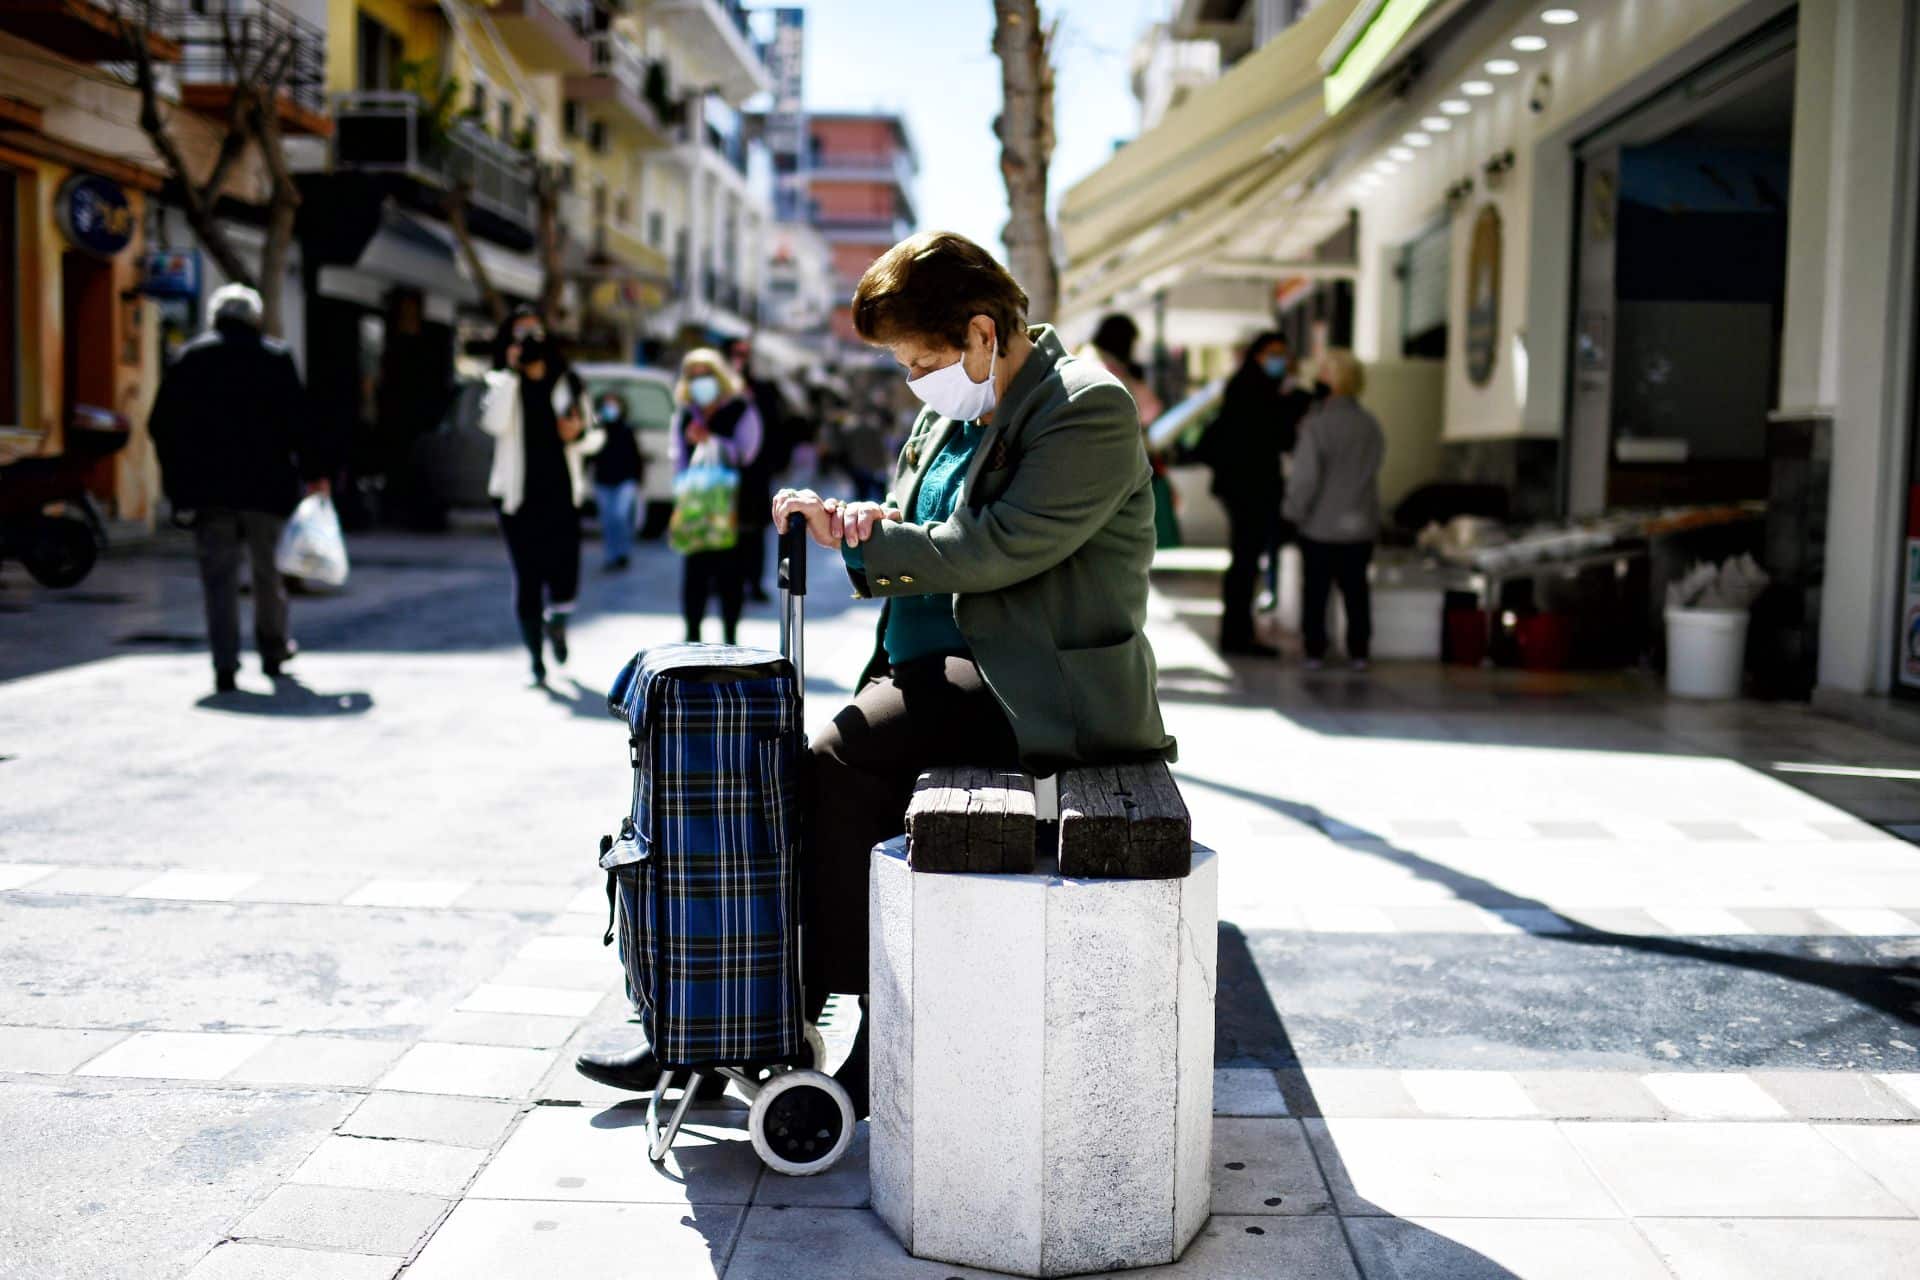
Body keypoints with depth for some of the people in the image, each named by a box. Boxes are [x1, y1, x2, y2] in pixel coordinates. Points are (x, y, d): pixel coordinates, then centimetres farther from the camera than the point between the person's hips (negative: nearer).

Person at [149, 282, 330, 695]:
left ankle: (225, 664, -10)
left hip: (209, 489, 0)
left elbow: (161, 425, 5)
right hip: (266, 484, 0)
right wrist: (315, 472, 4)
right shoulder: (275, 356, 2)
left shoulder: (190, 357, 6)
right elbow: (300, 420, -3)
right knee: (269, 571, 14)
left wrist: (179, 480, 13)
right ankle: (274, 650, 26)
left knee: (219, 576, 0)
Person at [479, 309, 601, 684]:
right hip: (519, 497, -1)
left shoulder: (567, 383, 10)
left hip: (561, 496, 1)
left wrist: (579, 434, -7)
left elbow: (595, 435, 16)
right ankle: (536, 659, 13)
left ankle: (556, 621, 29)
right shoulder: (501, 384, 4)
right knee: (526, 580, 0)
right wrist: (511, 370, -14)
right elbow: (494, 423, -17)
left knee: (564, 578, -7)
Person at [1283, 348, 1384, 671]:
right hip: (1361, 524, 4)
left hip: (1320, 526, -4)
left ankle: (1315, 650, 11)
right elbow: (1374, 467, 10)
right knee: (1355, 589, 12)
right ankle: (1359, 652, 15)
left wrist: (1294, 509, -6)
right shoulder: (1371, 426, 0)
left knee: (1315, 590, 8)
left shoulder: (1316, 425, -17)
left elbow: (1306, 477, -17)